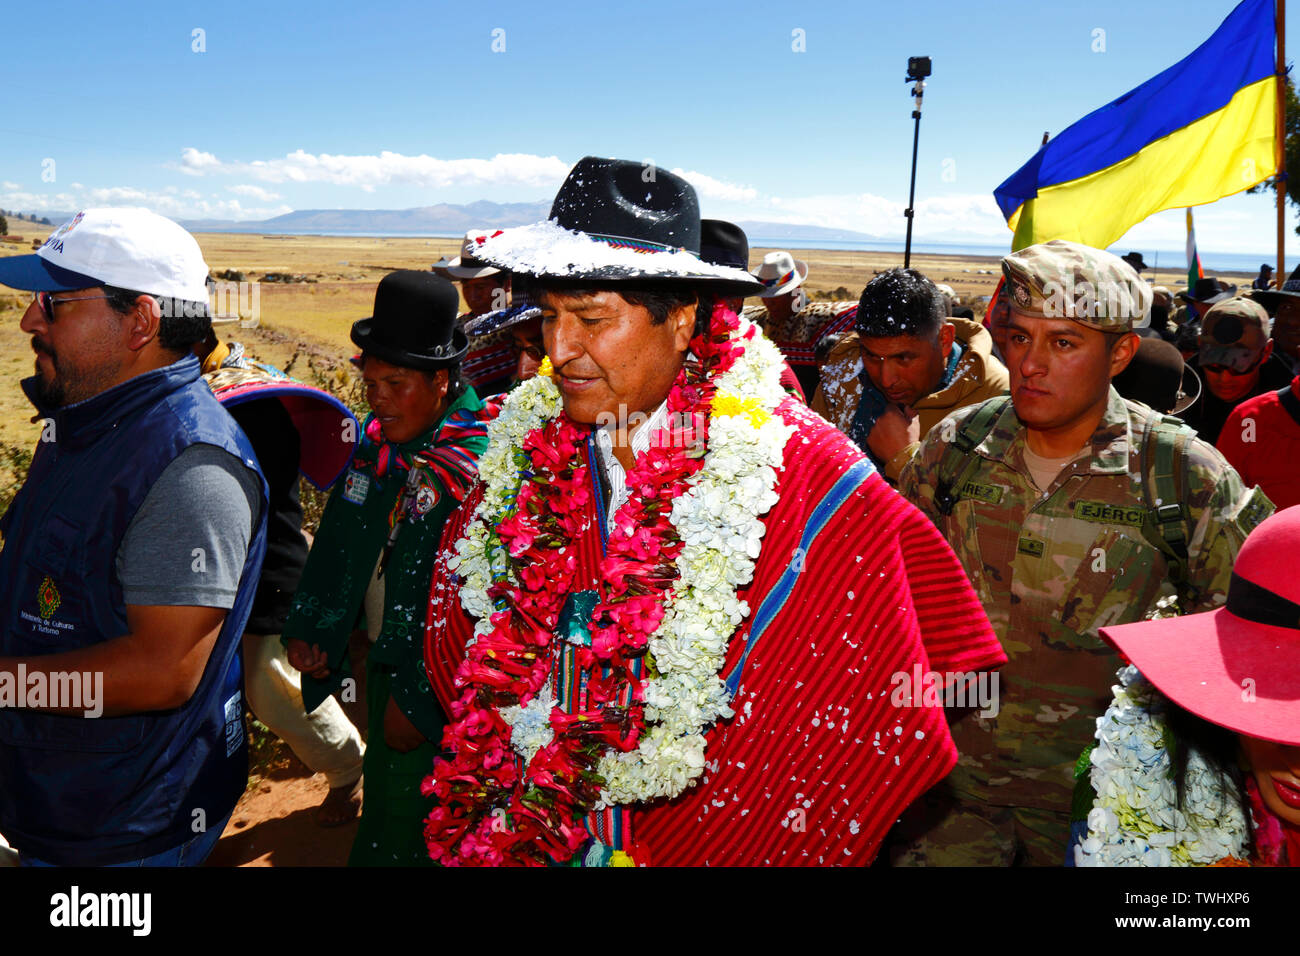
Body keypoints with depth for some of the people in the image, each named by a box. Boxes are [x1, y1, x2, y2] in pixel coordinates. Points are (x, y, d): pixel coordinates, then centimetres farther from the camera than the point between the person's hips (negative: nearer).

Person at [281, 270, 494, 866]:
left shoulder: (480, 467, -21)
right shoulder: (375, 443, 3)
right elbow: (336, 545, 14)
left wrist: (420, 701, -19)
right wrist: (305, 630, 4)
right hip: (381, 663, 7)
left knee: (397, 837, 4)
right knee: (382, 800, 23)